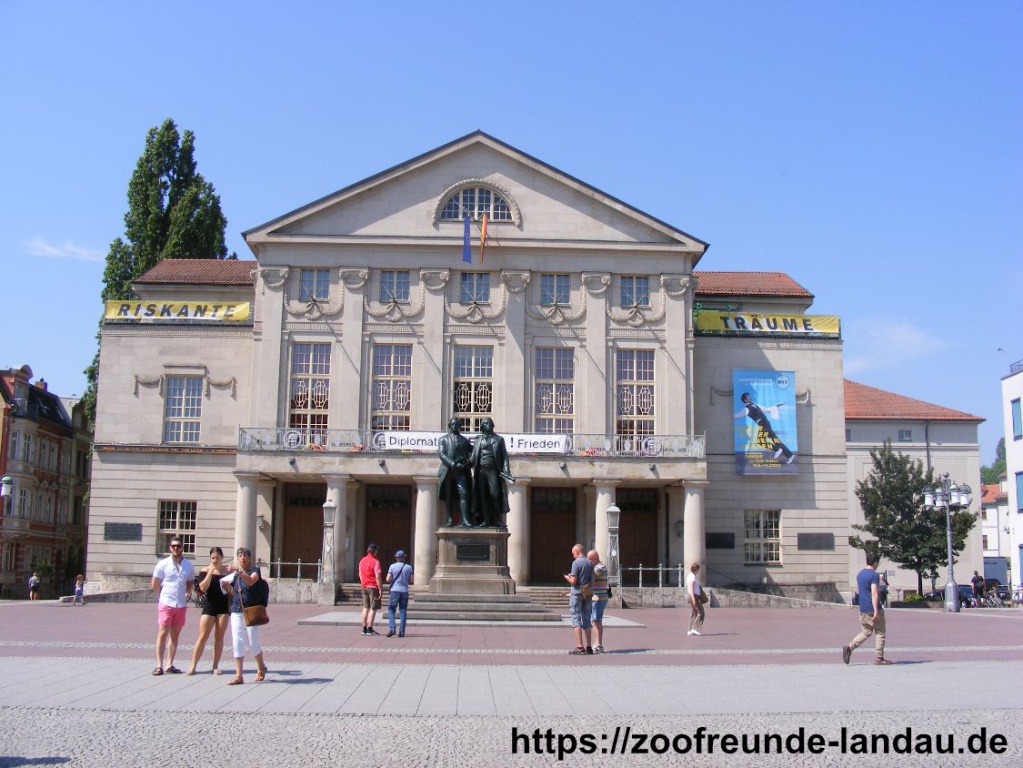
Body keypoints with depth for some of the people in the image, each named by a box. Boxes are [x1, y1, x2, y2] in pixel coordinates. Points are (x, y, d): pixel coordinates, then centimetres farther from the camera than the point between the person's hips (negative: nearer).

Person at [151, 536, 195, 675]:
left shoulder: (189, 565, 5)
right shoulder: (163, 564, -3)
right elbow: (155, 585, 4)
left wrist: (187, 594, 3)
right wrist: (164, 596, 7)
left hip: (181, 605, 3)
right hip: (166, 604, -3)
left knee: (175, 635, 7)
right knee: (162, 634, -3)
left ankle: (169, 664, 12)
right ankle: (159, 665, -2)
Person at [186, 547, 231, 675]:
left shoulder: (228, 571, 5)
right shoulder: (205, 571, 0)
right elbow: (202, 588, -13)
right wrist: (210, 573, -17)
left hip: (224, 607, 1)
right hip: (209, 606, -1)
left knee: (219, 637, 4)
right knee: (203, 637, -4)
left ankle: (215, 666, 11)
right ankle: (193, 666, 1)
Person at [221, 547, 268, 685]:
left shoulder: (255, 570, -3)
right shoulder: (235, 575, 13)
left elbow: (250, 581, -26)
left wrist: (239, 571, -37)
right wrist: (226, 586, 6)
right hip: (236, 612, 5)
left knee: (253, 643, 2)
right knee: (237, 643, -2)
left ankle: (261, 668, 27)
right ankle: (238, 675, 0)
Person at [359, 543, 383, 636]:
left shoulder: (362, 561, 8)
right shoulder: (375, 562, -13)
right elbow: (378, 577, -15)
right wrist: (380, 589, -11)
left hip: (364, 587, 7)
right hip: (373, 587, -7)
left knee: (365, 608, 12)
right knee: (373, 608, -2)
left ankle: (364, 628, 13)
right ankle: (370, 629, -3)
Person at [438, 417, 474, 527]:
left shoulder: (464, 439, 18)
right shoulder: (444, 439, 12)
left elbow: (471, 452, 12)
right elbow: (441, 454, -1)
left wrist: (467, 462, -8)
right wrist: (452, 464, -15)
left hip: (461, 471, 1)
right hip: (448, 471, -1)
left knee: (464, 493, -13)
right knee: (449, 496, 2)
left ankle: (464, 520, -18)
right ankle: (450, 519, 6)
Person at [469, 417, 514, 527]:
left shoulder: (498, 439, 8)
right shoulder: (478, 439, 15)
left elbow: (504, 456, 3)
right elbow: (474, 456, 8)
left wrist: (506, 471, -8)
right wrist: (467, 462, -12)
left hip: (493, 470, -3)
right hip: (481, 471, 3)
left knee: (495, 495, -8)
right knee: (483, 496, 3)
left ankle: (497, 520, -1)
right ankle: (485, 520, 6)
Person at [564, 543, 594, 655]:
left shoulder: (576, 563, -12)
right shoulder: (590, 563, 7)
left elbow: (573, 581, -14)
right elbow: (592, 581, 9)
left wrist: (568, 578, 5)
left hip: (577, 593, -6)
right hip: (588, 594, 6)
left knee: (576, 619, -3)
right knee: (586, 620, 11)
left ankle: (580, 647, -8)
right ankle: (588, 647, 11)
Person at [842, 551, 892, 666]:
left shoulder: (859, 574, 11)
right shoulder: (874, 575, -14)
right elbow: (874, 593, -21)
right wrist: (876, 611, -23)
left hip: (862, 609, 7)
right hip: (873, 609, -7)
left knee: (865, 632, 14)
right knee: (879, 633, 6)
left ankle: (849, 647, -5)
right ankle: (879, 658, 9)